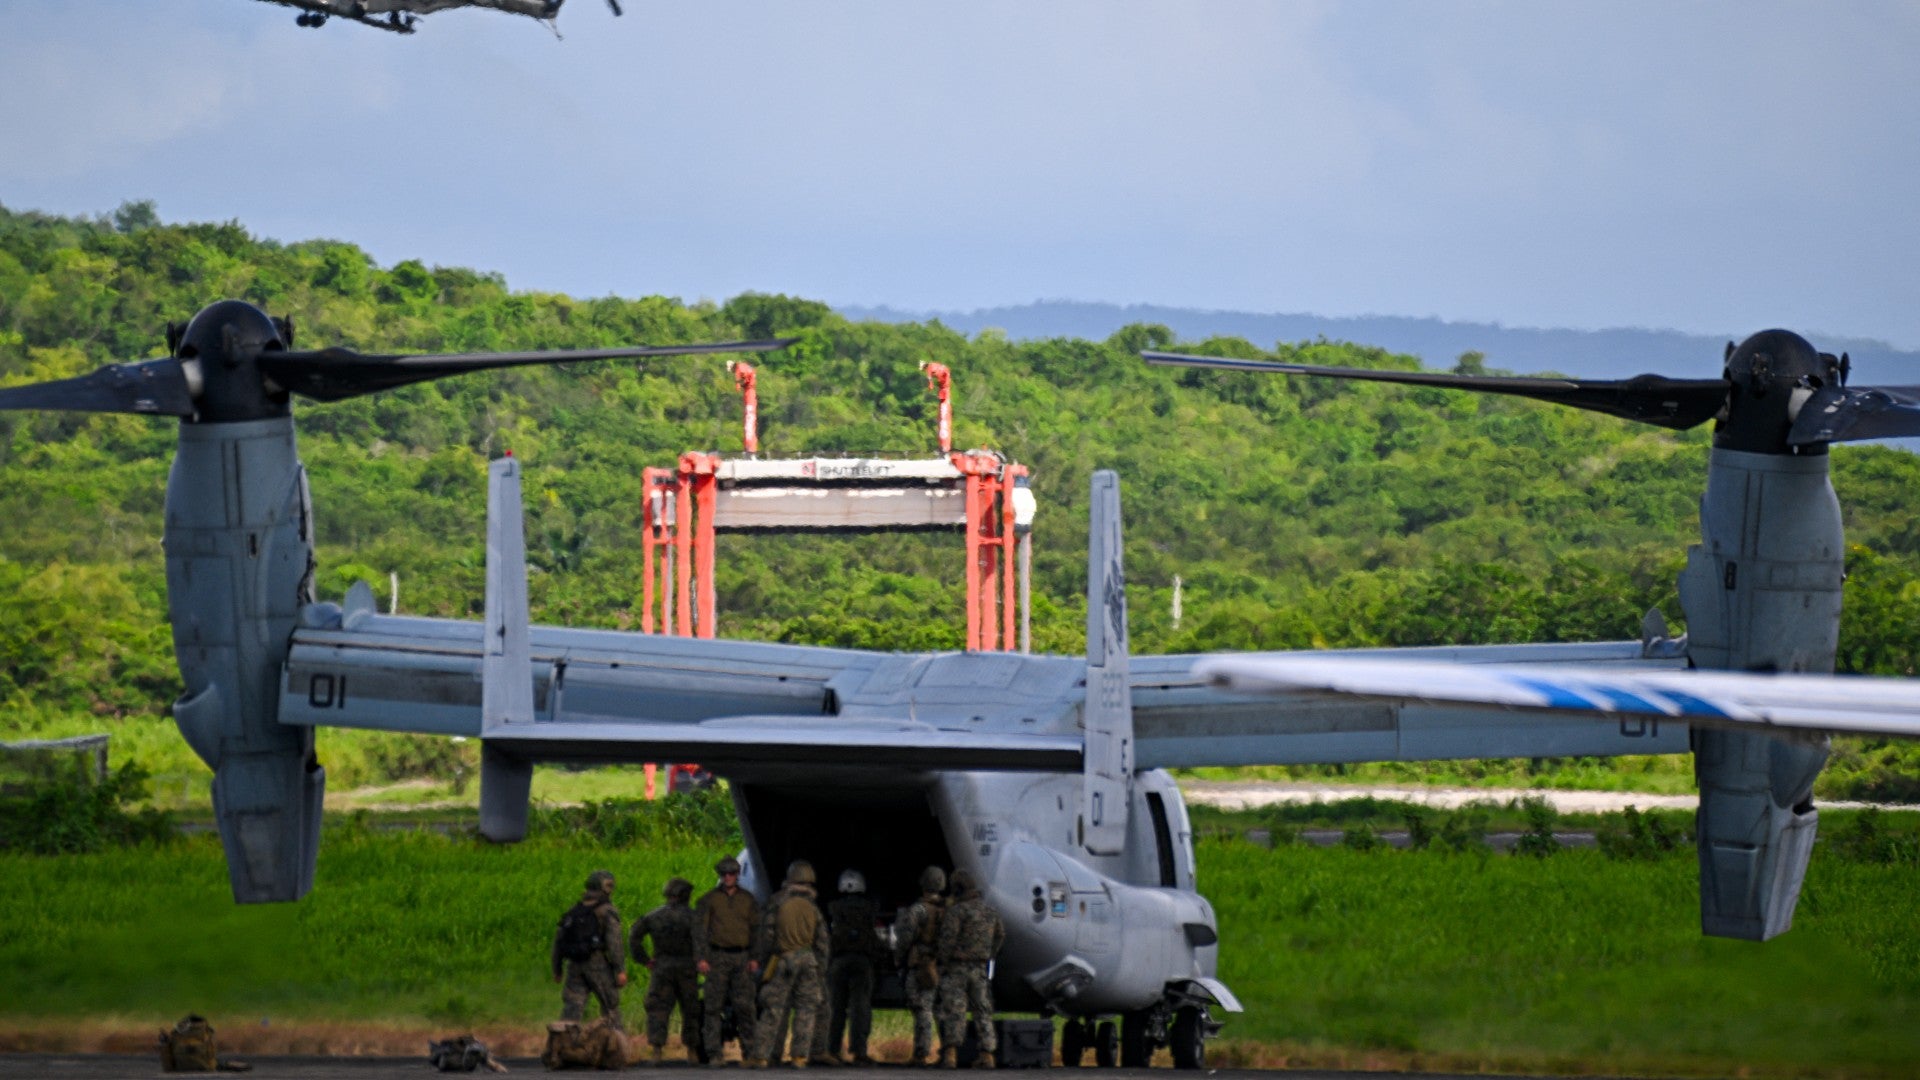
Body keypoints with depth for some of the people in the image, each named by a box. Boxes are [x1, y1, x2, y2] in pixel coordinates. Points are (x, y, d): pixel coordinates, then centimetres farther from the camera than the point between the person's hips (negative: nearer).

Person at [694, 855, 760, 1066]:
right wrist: (700, 958, -9)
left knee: (744, 1005, -6)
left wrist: (755, 958, 1)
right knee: (714, 1006, -4)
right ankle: (714, 1053, -2)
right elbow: (699, 929, 1)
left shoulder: (747, 899, 12)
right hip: (717, 958, -1)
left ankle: (749, 1048, 1)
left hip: (742, 958, 1)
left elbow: (756, 929, 12)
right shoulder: (708, 899, 5)